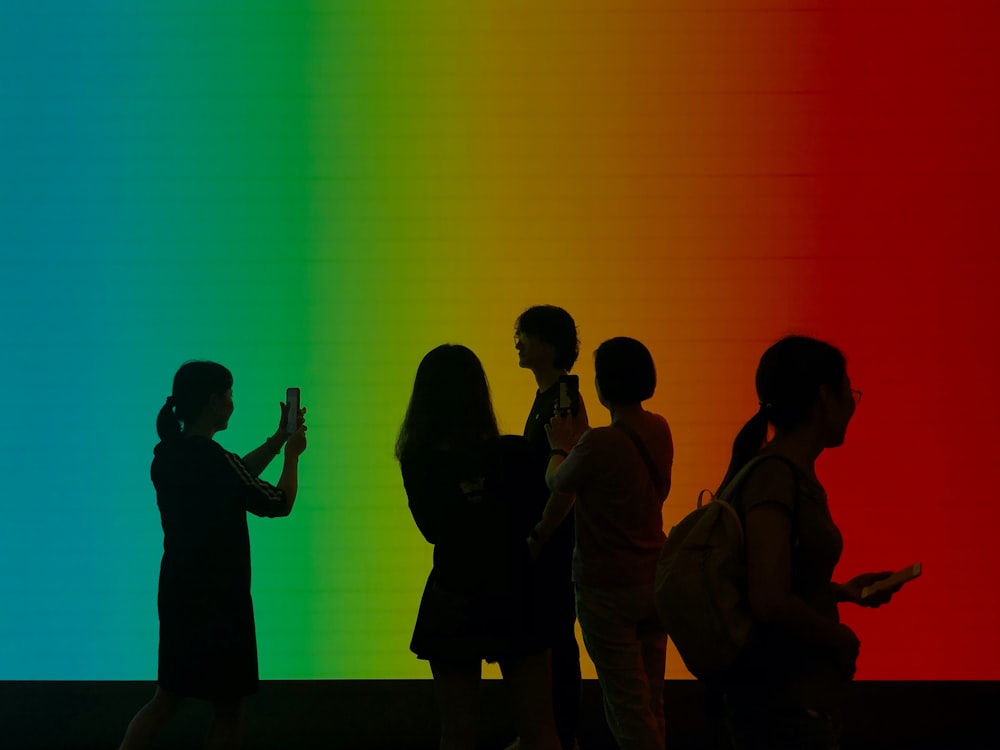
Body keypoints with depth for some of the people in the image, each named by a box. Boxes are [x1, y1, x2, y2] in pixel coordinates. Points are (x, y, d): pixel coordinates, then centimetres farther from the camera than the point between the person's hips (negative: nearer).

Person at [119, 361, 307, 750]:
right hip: (218, 601, -8)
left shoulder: (166, 455, 3)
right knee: (229, 708, 6)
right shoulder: (213, 458, -22)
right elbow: (280, 503, -10)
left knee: (168, 697, 18)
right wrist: (292, 454, 6)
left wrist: (278, 439, 22)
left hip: (178, 594, 8)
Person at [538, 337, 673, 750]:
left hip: (608, 589, -7)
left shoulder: (598, 444, -22)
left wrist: (560, 447, 16)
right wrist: (579, 440, 23)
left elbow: (557, 483, -2)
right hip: (654, 580, 7)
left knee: (627, 708, 1)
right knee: (651, 703, 16)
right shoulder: (659, 431, 0)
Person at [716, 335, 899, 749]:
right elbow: (772, 602, -27)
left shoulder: (796, 473, 7)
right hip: (783, 705, -9)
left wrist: (842, 590, 10)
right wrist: (843, 640, -13)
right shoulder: (775, 475, -20)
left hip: (805, 696, 9)